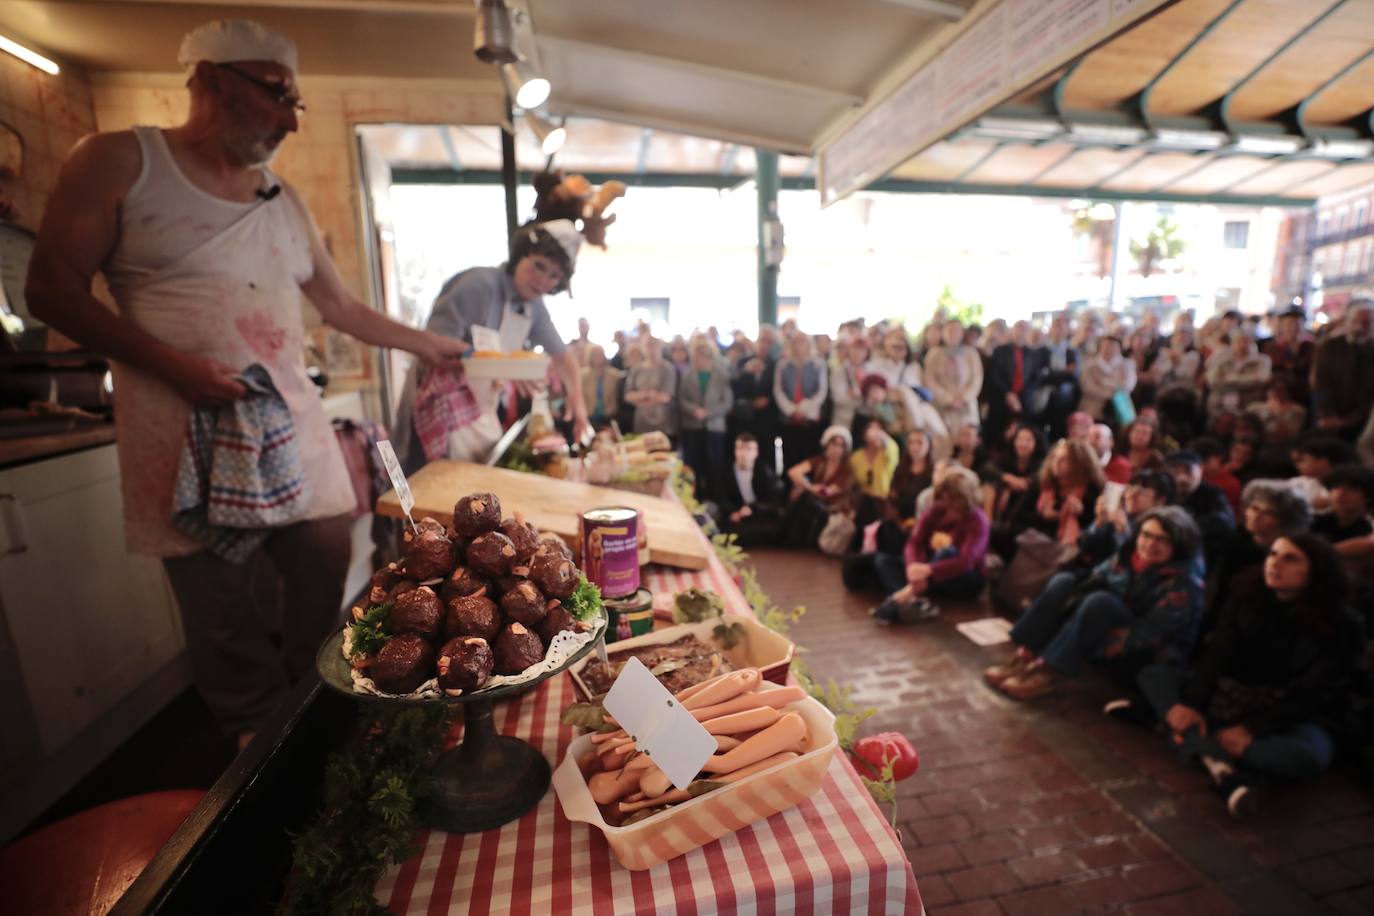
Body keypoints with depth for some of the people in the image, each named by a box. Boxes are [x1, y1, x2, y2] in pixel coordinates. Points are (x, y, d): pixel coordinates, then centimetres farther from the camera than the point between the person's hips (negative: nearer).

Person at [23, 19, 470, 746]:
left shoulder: (284, 201, 15)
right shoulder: (120, 161, 1)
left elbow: (340, 306, 20)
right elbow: (52, 289, -3)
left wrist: (425, 344, 21)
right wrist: (174, 366, -16)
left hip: (294, 427, 4)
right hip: (186, 431, -4)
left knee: (331, 578, 5)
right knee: (221, 610, 2)